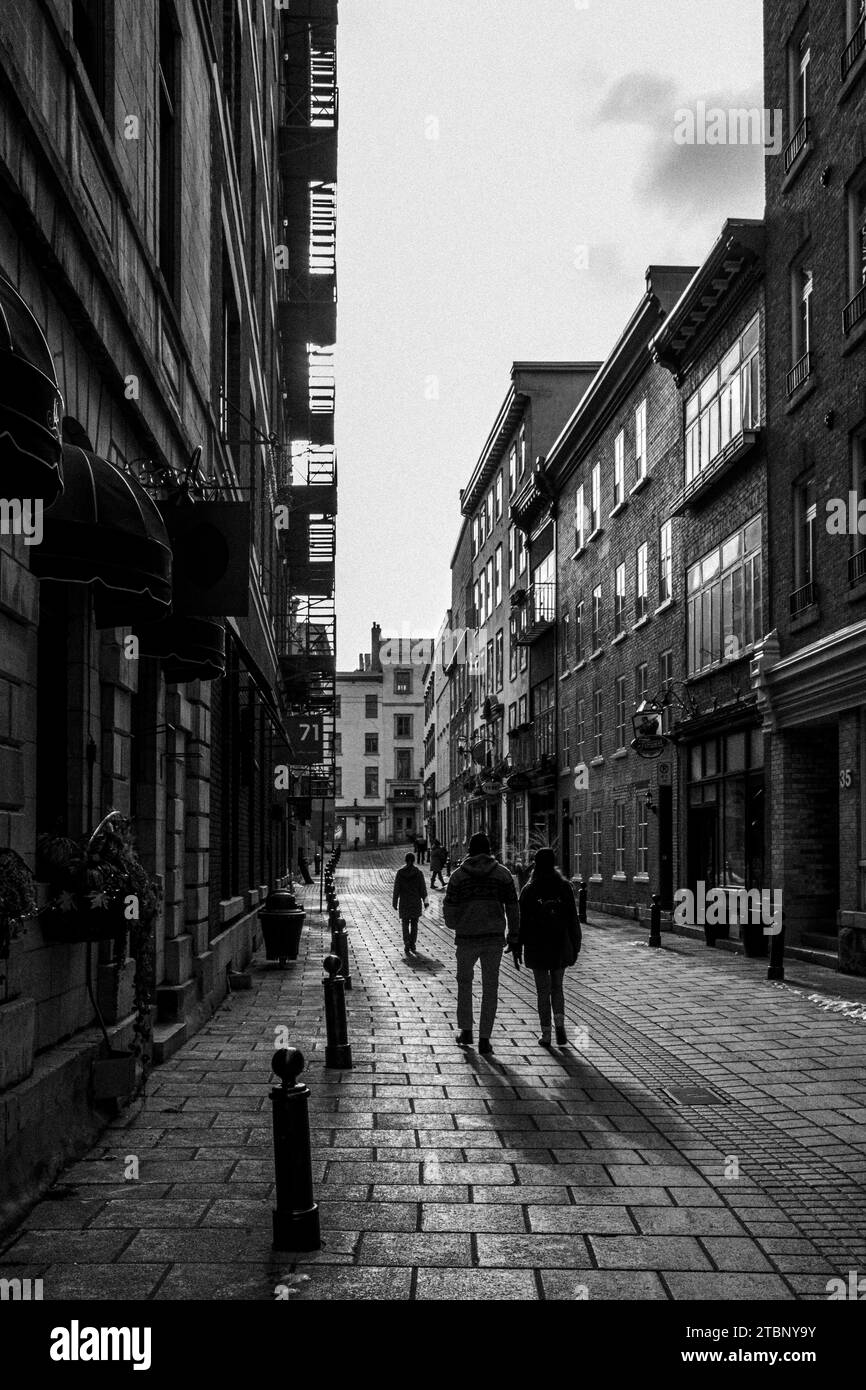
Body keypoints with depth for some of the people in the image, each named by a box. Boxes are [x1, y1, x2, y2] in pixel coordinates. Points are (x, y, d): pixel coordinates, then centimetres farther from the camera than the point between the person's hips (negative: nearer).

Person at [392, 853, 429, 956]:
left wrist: (395, 903, 2)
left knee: (405, 924, 7)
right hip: (416, 902, 1)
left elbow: (396, 889, -4)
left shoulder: (399, 873, -6)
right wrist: (425, 901, 8)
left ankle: (407, 945, -8)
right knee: (414, 924, 14)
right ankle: (412, 946, 17)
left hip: (404, 902, 0)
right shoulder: (418, 873, -6)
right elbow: (423, 889, -3)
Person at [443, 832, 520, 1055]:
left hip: (466, 938, 0)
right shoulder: (502, 874, 1)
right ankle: (484, 1038, 6)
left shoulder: (458, 875, -2)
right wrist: (514, 938, 7)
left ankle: (465, 1030, 20)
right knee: (490, 988, 8)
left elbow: (449, 909, -2)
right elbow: (512, 908, 0)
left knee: (464, 982, 20)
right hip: (494, 938, 1)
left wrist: (454, 925, 20)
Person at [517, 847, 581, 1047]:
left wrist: (518, 946, 3)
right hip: (560, 946, 2)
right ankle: (560, 1025, -4)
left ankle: (546, 1033, 4)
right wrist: (575, 946, 6)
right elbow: (573, 919, 0)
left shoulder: (529, 890, -5)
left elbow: (522, 920, -5)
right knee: (557, 987, 15)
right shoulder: (564, 887, -1)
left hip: (537, 947, -2)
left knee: (543, 991, 6)